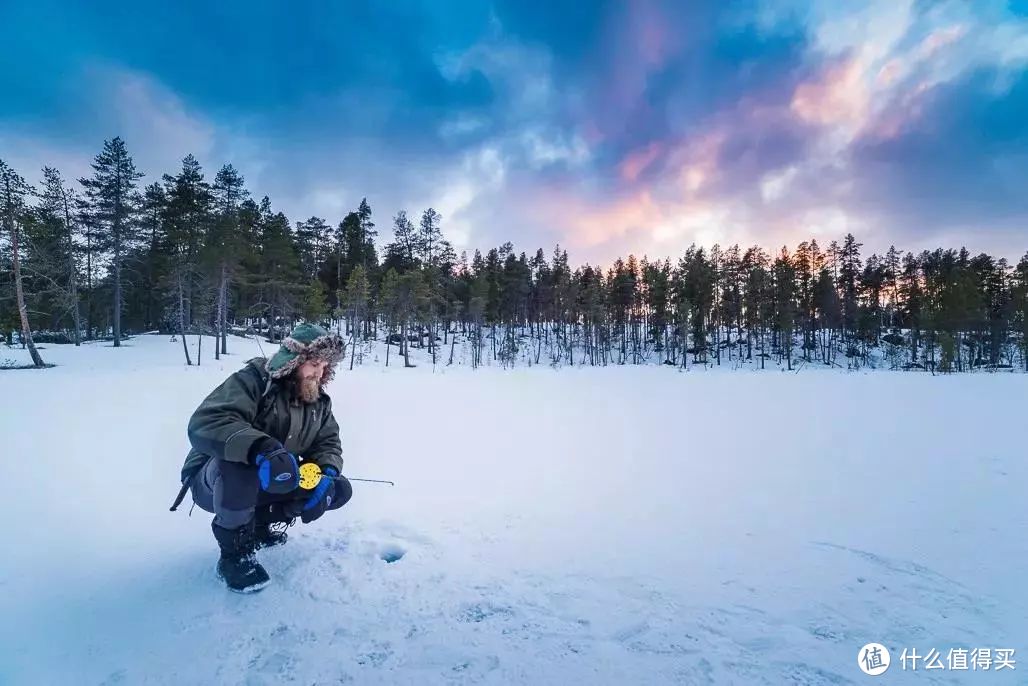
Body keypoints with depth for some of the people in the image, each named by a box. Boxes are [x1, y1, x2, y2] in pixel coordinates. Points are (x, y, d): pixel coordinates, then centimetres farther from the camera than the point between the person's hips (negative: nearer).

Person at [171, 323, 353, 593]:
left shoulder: (319, 402, -2)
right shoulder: (253, 380, -22)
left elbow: (328, 442, 0)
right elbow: (205, 423, -36)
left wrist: (327, 472, -22)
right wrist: (262, 448, -52)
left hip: (272, 485, 5)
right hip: (214, 482, -5)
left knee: (339, 489, -10)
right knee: (241, 463, -39)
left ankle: (264, 521, 9)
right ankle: (235, 554, -16)